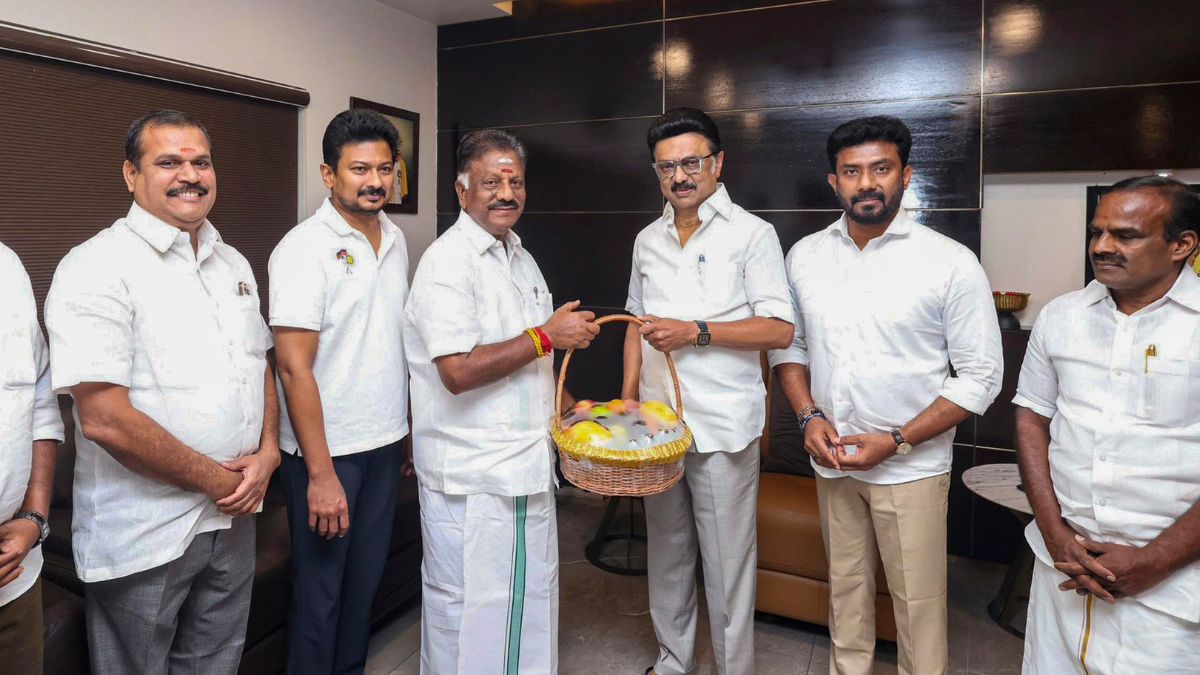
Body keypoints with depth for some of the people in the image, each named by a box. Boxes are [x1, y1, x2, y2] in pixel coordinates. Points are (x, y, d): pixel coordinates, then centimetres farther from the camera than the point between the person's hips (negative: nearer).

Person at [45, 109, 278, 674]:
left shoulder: (233, 264, 8)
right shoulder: (97, 267, -15)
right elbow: (104, 419, -22)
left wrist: (267, 455, -4)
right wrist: (213, 479, -14)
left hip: (233, 519, 6)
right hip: (142, 537, -6)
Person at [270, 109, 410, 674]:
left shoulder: (395, 241, 6)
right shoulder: (305, 248, -14)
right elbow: (294, 368, -18)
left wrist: (408, 426, 10)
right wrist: (321, 474, -19)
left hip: (385, 442, 6)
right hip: (326, 451, -6)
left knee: (366, 579, 19)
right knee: (321, 590, 9)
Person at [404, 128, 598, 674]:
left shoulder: (520, 258, 12)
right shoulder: (448, 261, -15)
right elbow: (458, 371, -26)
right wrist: (546, 336, -21)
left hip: (527, 466, 8)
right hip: (470, 476, -8)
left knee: (530, 597, 20)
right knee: (466, 608, 8)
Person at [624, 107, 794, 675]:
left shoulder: (752, 234, -6)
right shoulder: (648, 240, 10)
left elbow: (779, 330, -11)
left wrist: (695, 332, -19)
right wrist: (627, 399, 8)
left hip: (722, 426, -5)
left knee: (727, 560, 5)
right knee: (666, 550, 17)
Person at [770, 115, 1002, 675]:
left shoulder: (951, 263, -10)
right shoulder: (804, 256, 1)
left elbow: (980, 376, -9)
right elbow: (788, 345, 8)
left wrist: (896, 441, -16)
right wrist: (810, 416, -8)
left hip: (910, 467, -3)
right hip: (831, 460, 4)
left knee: (917, 600, 7)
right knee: (845, 585, 18)